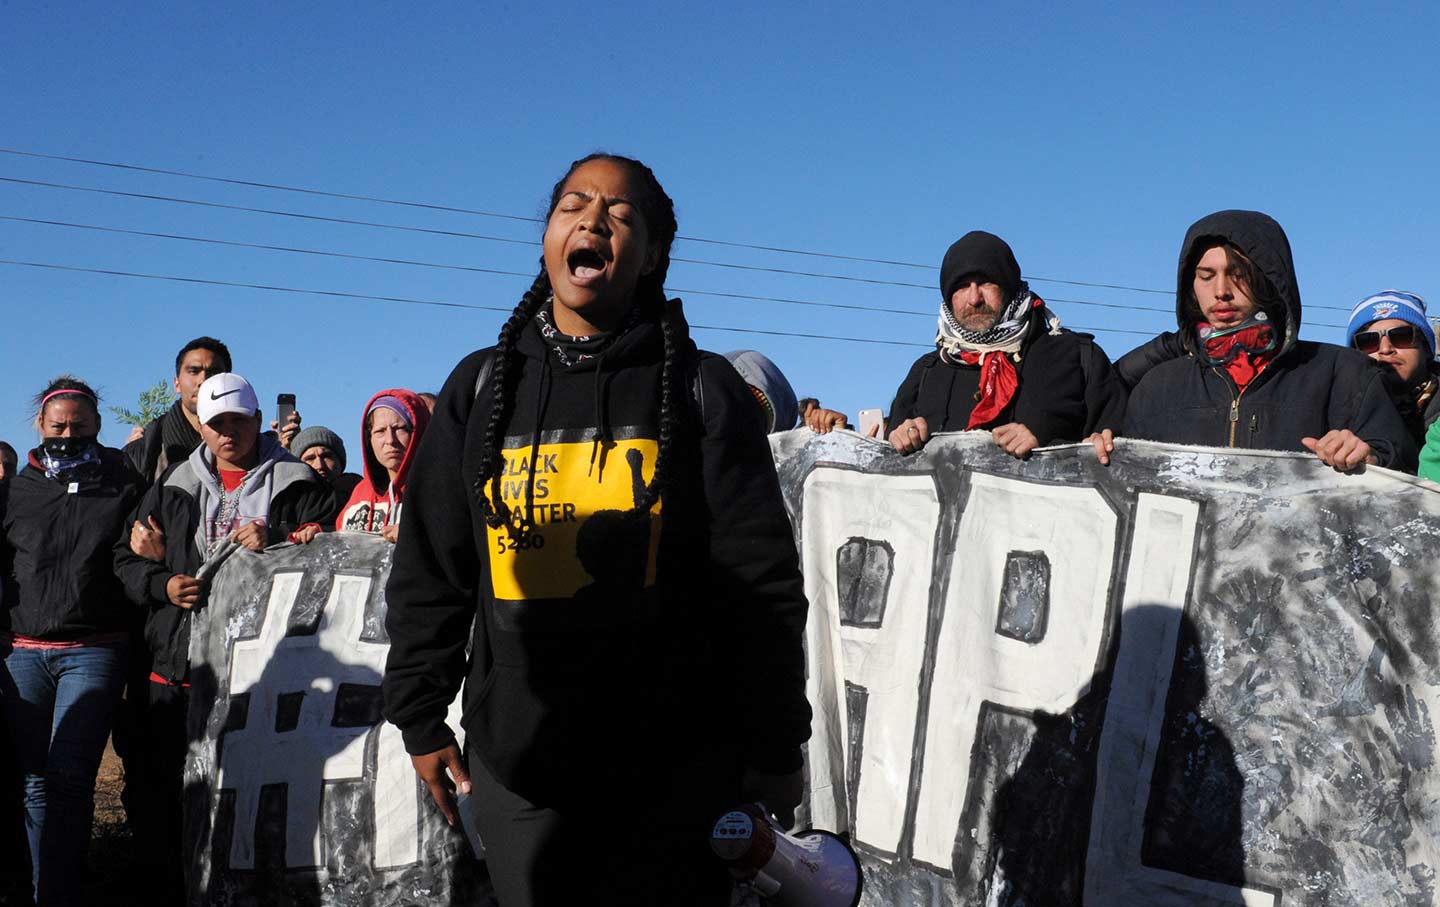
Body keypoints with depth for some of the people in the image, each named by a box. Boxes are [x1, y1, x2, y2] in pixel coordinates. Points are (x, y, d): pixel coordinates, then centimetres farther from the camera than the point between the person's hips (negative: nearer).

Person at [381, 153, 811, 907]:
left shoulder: (702, 388, -2)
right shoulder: (480, 387, 6)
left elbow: (762, 583, -4)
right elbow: (428, 573, 10)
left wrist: (775, 753, -5)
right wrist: (420, 719, 8)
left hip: (678, 771, -2)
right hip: (518, 768, 2)